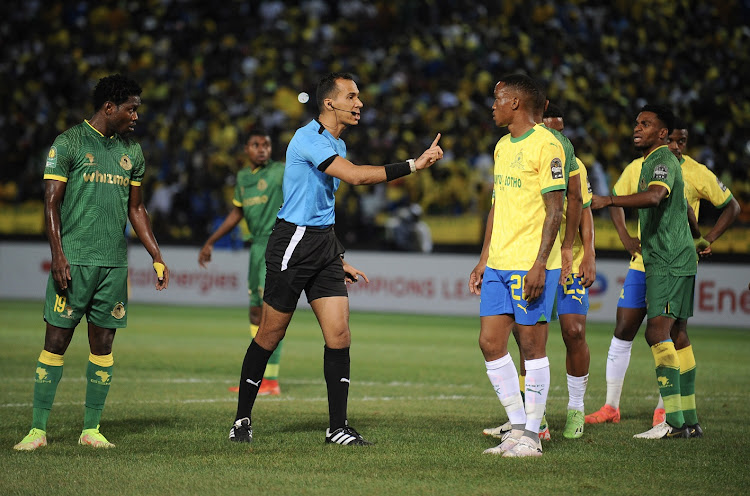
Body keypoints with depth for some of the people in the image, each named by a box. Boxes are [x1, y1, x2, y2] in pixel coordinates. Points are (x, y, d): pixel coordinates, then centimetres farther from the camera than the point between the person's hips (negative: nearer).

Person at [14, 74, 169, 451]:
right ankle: (38, 429, -2)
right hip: (74, 260, -5)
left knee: (103, 344, 4)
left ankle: (91, 429, 11)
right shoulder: (68, 143, -3)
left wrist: (157, 258, 15)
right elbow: (51, 203, -5)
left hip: (114, 263, 5)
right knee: (56, 341, -5)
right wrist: (58, 256, -15)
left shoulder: (131, 151, 14)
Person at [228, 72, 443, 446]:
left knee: (339, 335, -4)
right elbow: (355, 176, -26)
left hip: (324, 245, 8)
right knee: (270, 335, 0)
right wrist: (414, 165, -25)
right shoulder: (308, 139, -14)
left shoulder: (337, 145, 16)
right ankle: (242, 420, 13)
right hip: (293, 243, -8)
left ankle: (337, 427, 0)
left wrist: (338, 260, 23)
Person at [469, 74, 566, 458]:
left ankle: (531, 436, 3)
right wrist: (483, 260, 19)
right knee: (490, 342, 4)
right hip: (498, 264, 8)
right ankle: (518, 427, 13)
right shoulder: (503, 146, 17)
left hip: (531, 265, -8)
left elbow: (555, 210, -13)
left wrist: (539, 265, -19)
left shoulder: (545, 145, -9)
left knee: (531, 346, -3)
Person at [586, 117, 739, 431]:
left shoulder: (696, 173, -6)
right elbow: (616, 202, 18)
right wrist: (625, 237, 3)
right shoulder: (637, 169, 1)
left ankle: (664, 408, 9)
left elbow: (731, 207, 4)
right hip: (643, 263, 3)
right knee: (623, 331, 1)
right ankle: (611, 407, 11)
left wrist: (706, 241, -6)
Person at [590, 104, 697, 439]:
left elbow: (654, 196, -34)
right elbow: (683, 208, 33)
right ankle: (688, 421, 10)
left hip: (668, 262, -10)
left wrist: (608, 200, -42)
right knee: (676, 338, 9)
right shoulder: (651, 163, 20)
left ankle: (673, 420, -22)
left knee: (658, 332, -17)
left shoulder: (663, 161, -11)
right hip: (674, 261, 10)